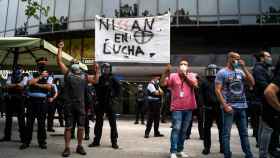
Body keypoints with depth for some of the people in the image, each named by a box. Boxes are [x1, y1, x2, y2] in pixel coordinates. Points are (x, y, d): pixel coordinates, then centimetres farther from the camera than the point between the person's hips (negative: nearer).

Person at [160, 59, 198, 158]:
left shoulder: (191, 75, 9)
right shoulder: (173, 76, 4)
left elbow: (195, 85, -8)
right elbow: (162, 83, -7)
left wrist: (185, 75, -10)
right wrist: (166, 72, -20)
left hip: (188, 108, 3)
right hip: (177, 108, -3)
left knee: (183, 130, 11)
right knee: (176, 129, -10)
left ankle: (180, 150, 22)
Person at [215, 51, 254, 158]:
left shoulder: (240, 72, 9)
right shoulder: (222, 72, -4)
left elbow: (252, 83, 2)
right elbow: (217, 90, -8)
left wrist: (244, 68, -3)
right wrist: (225, 105, -15)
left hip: (242, 106, 5)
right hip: (229, 107, -5)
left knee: (244, 133, 13)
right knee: (226, 133, 1)